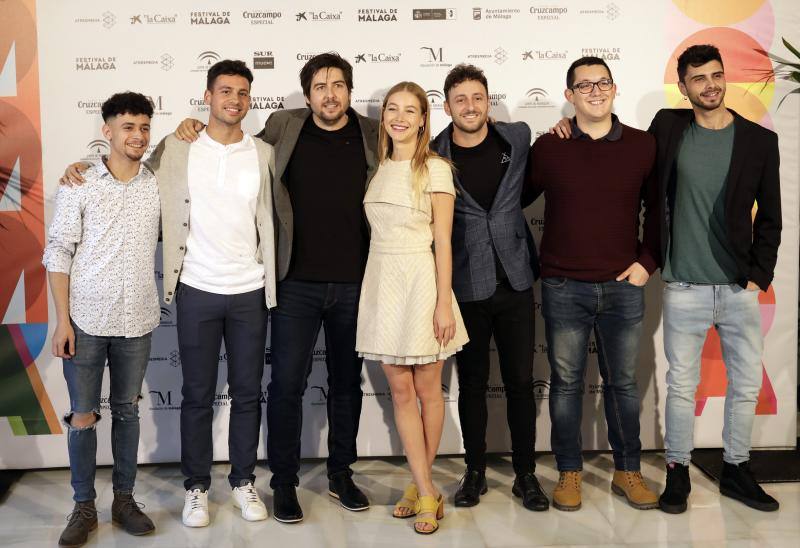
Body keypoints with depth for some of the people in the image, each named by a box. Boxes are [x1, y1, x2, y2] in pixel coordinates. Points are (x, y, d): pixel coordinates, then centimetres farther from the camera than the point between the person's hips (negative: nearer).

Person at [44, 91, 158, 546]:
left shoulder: (160, 183, 2)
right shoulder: (79, 185, -4)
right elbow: (58, 253, -3)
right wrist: (62, 320, -8)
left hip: (137, 321, 2)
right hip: (86, 320, -2)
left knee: (127, 410, 12)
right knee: (82, 416, 5)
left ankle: (124, 499, 25)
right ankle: (84, 507, 20)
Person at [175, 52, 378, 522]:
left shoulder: (375, 136, 3)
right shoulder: (283, 128, 2)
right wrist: (197, 128, 2)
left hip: (354, 284, 1)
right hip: (298, 284, -1)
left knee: (347, 382, 13)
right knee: (287, 383, 1)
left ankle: (341, 475, 29)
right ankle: (284, 482, 18)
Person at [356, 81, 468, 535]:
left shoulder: (434, 169, -4)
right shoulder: (378, 168, 10)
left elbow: (442, 242, -7)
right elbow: (376, 232, 14)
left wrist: (444, 304, -12)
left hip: (421, 282, -5)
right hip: (382, 282, 5)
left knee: (427, 390, 6)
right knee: (401, 391, 5)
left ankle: (421, 486, 22)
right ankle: (427, 492, 15)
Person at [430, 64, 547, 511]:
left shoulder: (519, 137, 1)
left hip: (515, 281, 2)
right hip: (466, 287, -1)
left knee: (521, 381, 7)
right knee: (472, 384, 10)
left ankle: (526, 474, 21)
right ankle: (475, 471, 25)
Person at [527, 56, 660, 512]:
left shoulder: (643, 145, 2)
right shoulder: (548, 148, 0)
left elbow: (657, 207, 11)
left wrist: (648, 261, 2)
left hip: (623, 287, 1)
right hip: (563, 288, -1)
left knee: (623, 383, 11)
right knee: (566, 383, 7)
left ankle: (628, 472, 26)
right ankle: (569, 473, 22)